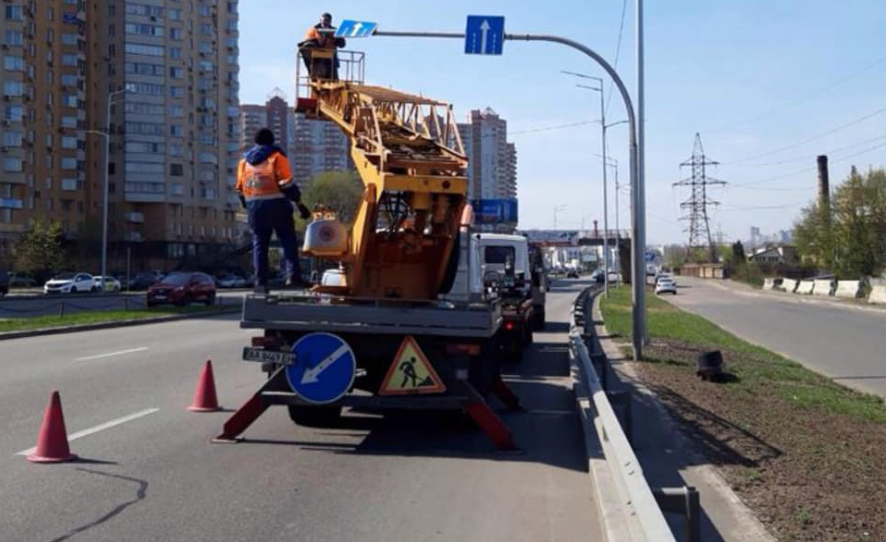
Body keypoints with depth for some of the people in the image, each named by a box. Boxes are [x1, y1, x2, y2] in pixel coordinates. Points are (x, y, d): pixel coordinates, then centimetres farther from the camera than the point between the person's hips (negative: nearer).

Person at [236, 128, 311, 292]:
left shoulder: (245, 160, 14)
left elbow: (240, 189, 15)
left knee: (259, 245, 8)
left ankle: (260, 282, 3)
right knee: (289, 241, 3)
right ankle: (293, 275, -9)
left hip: (254, 207, 4)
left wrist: (248, 207, 26)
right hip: (277, 205, -4)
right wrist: (300, 203, -9)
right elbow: (287, 183, -11)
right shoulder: (277, 156, -1)